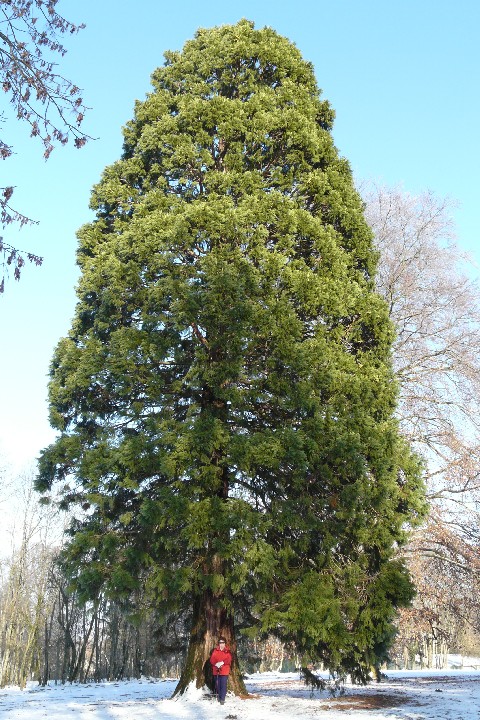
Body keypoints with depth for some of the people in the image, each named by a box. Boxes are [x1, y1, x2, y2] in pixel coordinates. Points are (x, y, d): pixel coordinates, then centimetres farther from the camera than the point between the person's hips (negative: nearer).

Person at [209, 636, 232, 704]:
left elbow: (229, 660, -8)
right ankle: (219, 696, 27)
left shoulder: (228, 651, 4)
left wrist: (222, 663, -22)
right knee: (218, 684, 9)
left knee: (223, 685, -8)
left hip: (224, 671, -2)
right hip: (216, 670, 2)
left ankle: (222, 699, -6)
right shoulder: (215, 650, 9)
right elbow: (212, 659, 0)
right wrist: (216, 664, -17)